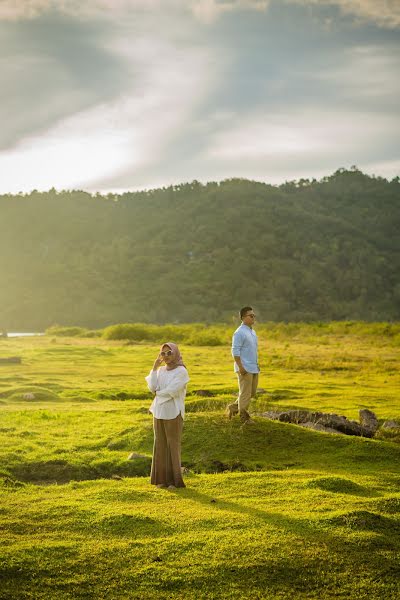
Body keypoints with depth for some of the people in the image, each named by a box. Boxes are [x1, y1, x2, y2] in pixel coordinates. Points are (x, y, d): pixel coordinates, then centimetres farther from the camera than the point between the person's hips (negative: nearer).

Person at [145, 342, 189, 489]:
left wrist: (158, 392, -2)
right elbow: (152, 388, -5)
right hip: (159, 412, 6)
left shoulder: (181, 371, -9)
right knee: (160, 445, 7)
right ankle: (162, 478, 15)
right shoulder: (161, 370, 9)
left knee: (173, 445, -1)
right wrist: (155, 367, -6)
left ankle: (175, 480, 6)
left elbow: (171, 391, -18)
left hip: (173, 413, -6)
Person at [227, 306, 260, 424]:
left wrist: (257, 365, 17)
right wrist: (241, 367, -21)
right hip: (245, 369, -9)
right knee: (245, 393, -2)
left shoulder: (252, 332, 15)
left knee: (252, 392, 13)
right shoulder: (239, 333, -13)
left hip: (254, 368, 9)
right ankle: (244, 417, 7)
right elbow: (235, 351, -17)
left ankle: (233, 407, 25)